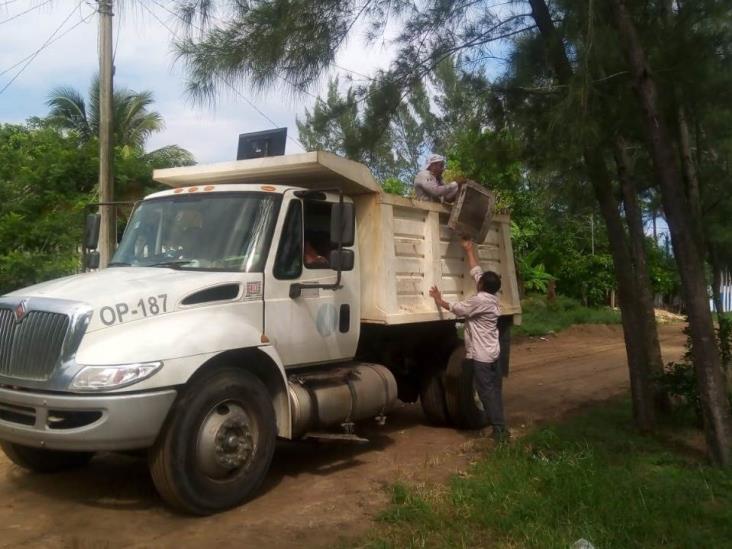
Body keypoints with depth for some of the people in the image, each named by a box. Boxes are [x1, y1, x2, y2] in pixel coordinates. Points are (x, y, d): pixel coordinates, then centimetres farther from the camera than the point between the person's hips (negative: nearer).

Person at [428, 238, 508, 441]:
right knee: (495, 391, 12)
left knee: (487, 392, -5)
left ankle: (499, 430, -5)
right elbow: (476, 271, 14)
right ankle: (500, 427, 17)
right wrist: (469, 250, 20)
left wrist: (439, 300, 6)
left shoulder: (479, 300, -20)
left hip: (481, 356, -9)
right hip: (493, 353, 9)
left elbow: (456, 309, -9)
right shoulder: (493, 298, 5)